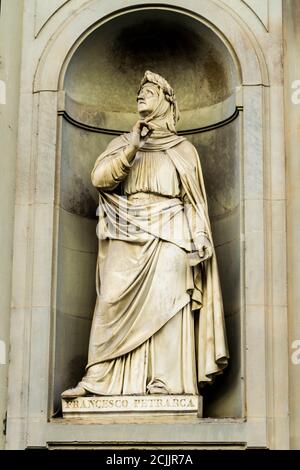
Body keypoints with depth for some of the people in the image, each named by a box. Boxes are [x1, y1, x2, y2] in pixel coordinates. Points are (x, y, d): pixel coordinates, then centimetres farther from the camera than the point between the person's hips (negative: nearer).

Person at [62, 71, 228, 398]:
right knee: (114, 302, -9)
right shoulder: (122, 143, 19)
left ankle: (167, 380, -14)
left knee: (165, 303, -12)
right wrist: (131, 150, -8)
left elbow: (195, 201, 10)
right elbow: (99, 178, 3)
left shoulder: (183, 150, 16)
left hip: (168, 236, -1)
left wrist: (199, 239, -3)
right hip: (126, 237, 1)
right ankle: (97, 380, -11)